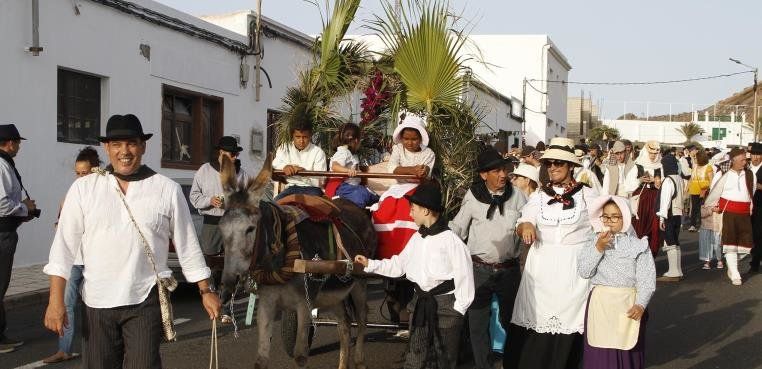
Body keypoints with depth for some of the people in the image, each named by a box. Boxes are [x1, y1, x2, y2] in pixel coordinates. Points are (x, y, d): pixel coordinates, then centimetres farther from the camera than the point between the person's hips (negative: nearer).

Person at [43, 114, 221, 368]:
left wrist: (206, 291, 7)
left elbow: (187, 245, 6)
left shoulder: (167, 190, 1)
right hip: (96, 301, 2)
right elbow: (64, 245, 1)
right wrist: (56, 299, -5)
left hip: (146, 300, -1)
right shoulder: (83, 188, 2)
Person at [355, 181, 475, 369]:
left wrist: (458, 309, -13)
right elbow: (399, 265, 14)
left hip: (446, 305, -6)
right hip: (421, 303, 6)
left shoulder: (450, 240, -15)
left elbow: (464, 277, -14)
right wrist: (370, 264, 9)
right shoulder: (416, 238, 6)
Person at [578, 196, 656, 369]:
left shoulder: (638, 244, 0)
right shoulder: (594, 242, 5)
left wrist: (640, 304, -15)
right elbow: (584, 271, -5)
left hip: (628, 305, -1)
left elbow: (647, 278, -4)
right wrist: (599, 248, -13)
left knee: (626, 351, 5)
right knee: (600, 352, 3)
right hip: (600, 303, 1)